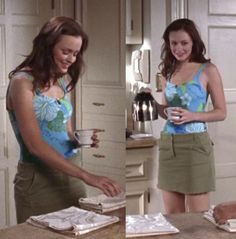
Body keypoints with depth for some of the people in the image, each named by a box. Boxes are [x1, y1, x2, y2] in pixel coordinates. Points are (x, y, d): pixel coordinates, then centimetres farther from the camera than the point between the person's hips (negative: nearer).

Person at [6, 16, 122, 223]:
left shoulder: (63, 82, 8)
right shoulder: (23, 82, -14)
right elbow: (35, 145, -22)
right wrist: (87, 176, -28)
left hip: (71, 175, 7)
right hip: (39, 179, -7)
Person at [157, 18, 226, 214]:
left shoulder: (208, 70, -3)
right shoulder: (167, 71, 12)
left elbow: (221, 112, -3)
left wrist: (192, 116, -18)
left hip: (195, 144, -5)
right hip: (168, 144, 5)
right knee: (172, 216, 9)